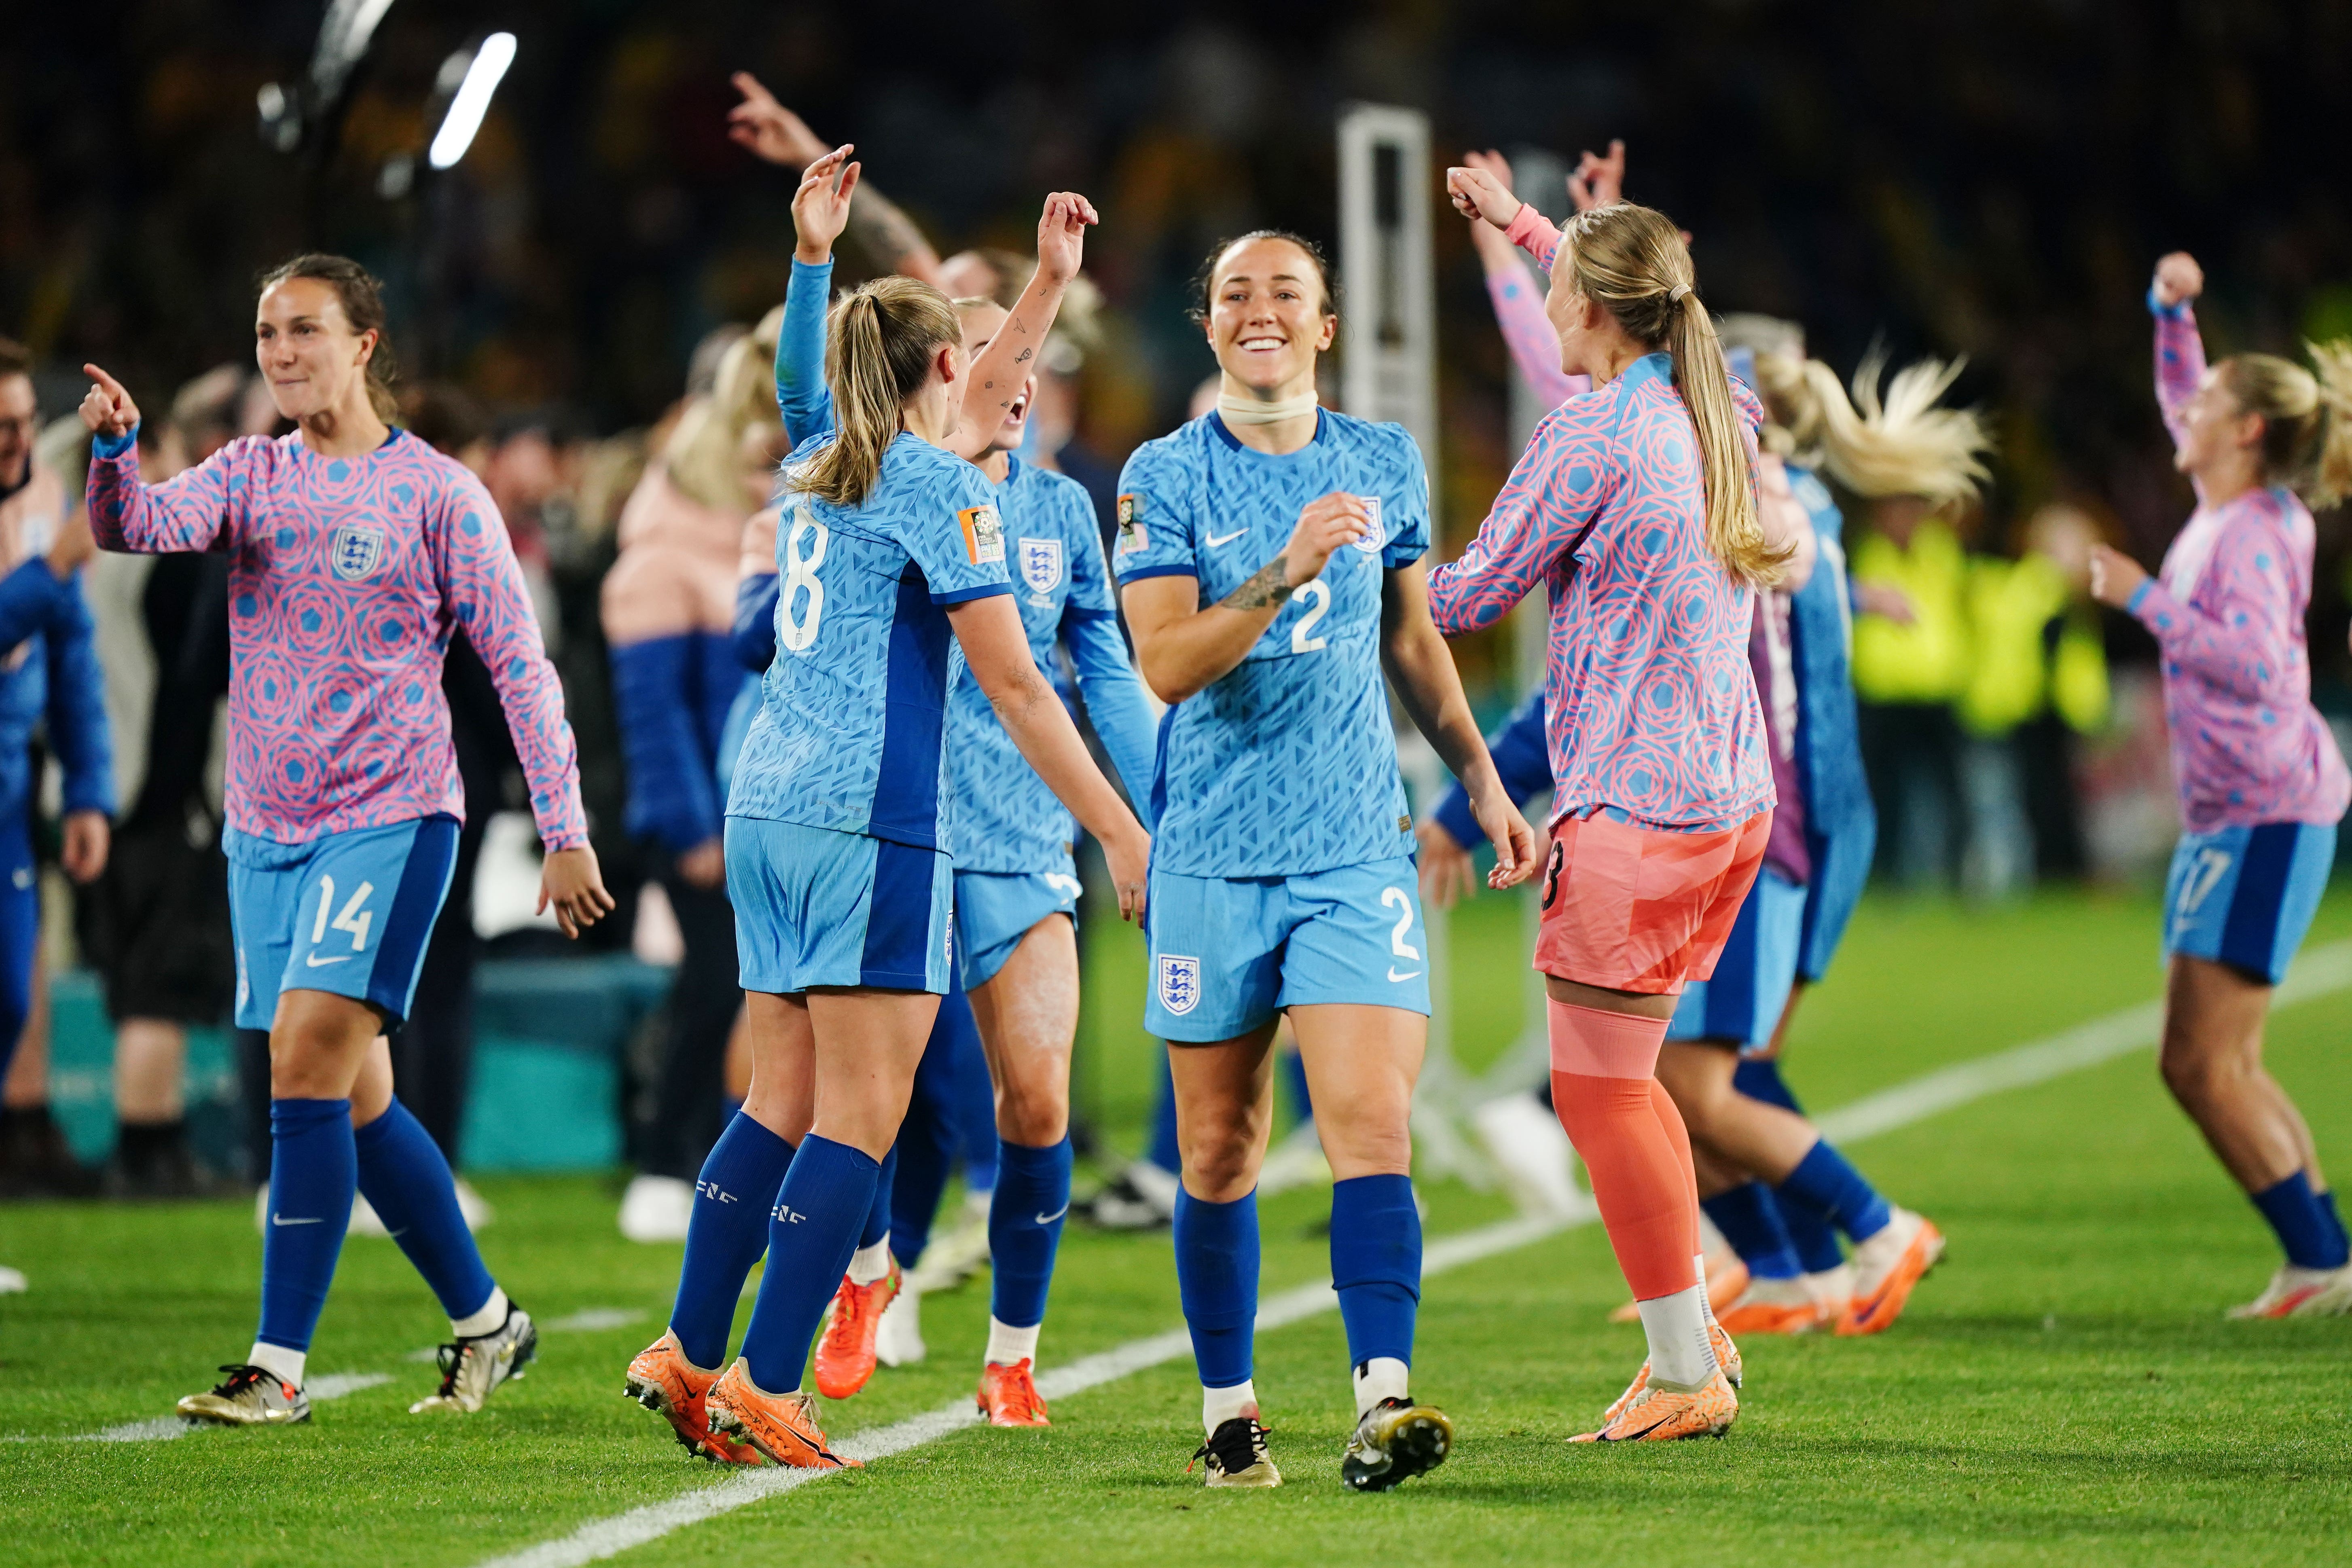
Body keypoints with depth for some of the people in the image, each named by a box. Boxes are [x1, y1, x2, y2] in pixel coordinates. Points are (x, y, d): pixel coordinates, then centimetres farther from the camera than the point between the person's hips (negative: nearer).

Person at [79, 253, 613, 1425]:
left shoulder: (437, 493, -3)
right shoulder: (249, 475, 9)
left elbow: (519, 667, -1)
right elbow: (133, 528, -10)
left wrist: (565, 832, -6)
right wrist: (112, 449, -32)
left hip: (390, 818, -5)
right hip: (265, 829, 6)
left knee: (306, 1069, -17)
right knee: (354, 1102, 10)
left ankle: (279, 1367, -15)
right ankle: (485, 1322, 25)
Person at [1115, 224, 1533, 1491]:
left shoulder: (1385, 463, 8)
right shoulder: (1166, 477, -2)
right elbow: (1166, 663, -14)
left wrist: (1481, 779, 20)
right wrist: (1284, 572, -25)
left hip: (1357, 851, 1)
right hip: (1212, 854, -1)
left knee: (1371, 1124, -14)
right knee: (1220, 1154, 6)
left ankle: (1381, 1405, -23)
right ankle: (1227, 1412, 17)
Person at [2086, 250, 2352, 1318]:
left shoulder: (2256, 531, -14)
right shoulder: (2223, 508, 13)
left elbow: (2256, 658, -28)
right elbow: (2181, 401, 32)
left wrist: (2143, 598, -23)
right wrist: (2172, 312, 19)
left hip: (2267, 813, -10)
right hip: (2225, 819, 10)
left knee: (2203, 1065, -12)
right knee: (2219, 1067, 10)